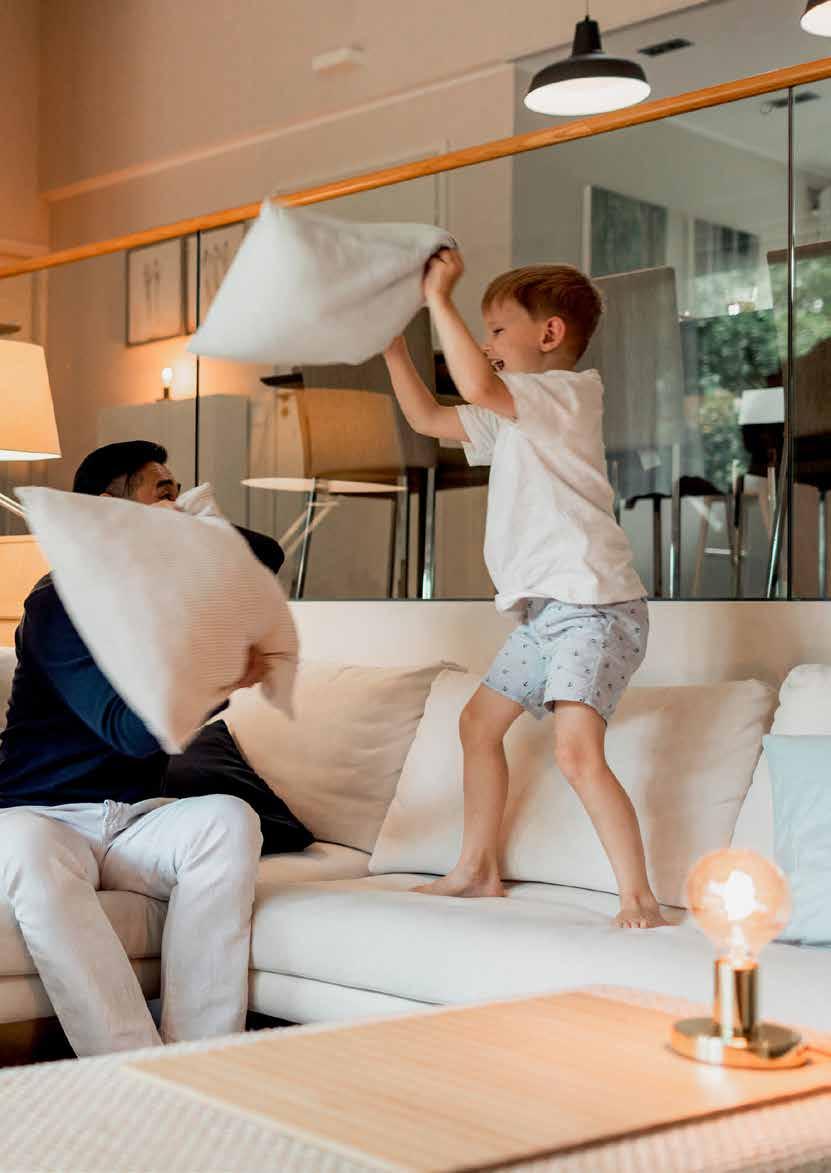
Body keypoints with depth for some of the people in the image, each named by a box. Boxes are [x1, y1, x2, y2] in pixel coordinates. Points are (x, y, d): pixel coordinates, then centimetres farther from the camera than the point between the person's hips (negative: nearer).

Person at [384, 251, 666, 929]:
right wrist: (394, 343, 22)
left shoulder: (568, 392, -8)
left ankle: (639, 898, -18)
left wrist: (440, 298, -17)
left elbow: (477, 386, -26)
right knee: (480, 722, 18)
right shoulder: (511, 421, 22)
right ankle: (478, 870, 28)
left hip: (593, 605, -11)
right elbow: (427, 417, 28)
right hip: (547, 611, 11)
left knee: (577, 751, -23)